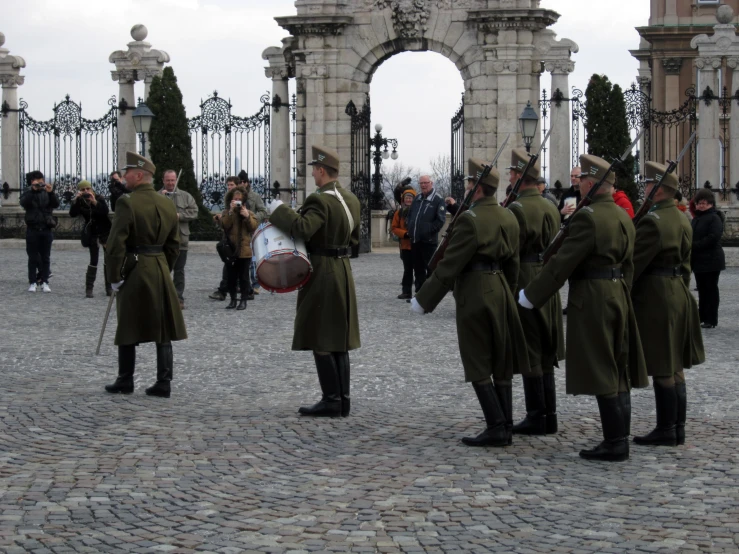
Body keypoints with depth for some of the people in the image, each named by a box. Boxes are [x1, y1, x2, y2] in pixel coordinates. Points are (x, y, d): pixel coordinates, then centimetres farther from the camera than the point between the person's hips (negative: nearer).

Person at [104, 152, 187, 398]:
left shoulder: (127, 203, -13)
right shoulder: (168, 205, 7)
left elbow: (116, 244, -16)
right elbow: (173, 244, 12)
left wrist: (115, 277, -8)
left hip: (134, 271, -5)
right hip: (161, 270, 5)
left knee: (128, 329, 7)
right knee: (163, 331, 6)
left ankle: (125, 381, 16)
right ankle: (164, 383, 5)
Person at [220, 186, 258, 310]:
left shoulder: (249, 213, 8)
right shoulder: (226, 213, 5)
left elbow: (254, 227, -4)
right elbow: (225, 225, -13)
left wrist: (247, 216, -17)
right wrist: (231, 211, -20)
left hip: (244, 250, 0)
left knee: (243, 277, 1)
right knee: (231, 277, 6)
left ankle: (243, 300, 5)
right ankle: (233, 300, 13)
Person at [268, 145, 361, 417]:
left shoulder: (320, 201, -18)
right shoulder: (351, 200, 10)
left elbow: (303, 227, -32)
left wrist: (279, 210, -19)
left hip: (322, 275, -9)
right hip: (343, 271, 9)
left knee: (320, 340, -3)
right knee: (338, 340, 12)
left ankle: (331, 400, -4)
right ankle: (343, 399, 13)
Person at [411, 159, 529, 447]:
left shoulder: (471, 219, -17)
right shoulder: (508, 217, 8)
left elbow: (449, 265, -17)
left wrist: (423, 300, -11)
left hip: (475, 294, -8)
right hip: (501, 292, 8)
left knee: (478, 366, -2)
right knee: (501, 364, 11)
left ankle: (496, 427, -6)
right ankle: (505, 427, 13)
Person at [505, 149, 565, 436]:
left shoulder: (517, 208, -16)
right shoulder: (550, 207, 10)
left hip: (524, 285, -8)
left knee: (529, 354, -2)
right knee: (546, 353, 14)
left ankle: (536, 417, 2)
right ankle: (549, 415, 18)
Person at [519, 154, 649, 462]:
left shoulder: (588, 217, -17)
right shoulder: (623, 217, 11)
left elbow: (563, 262, -17)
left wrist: (531, 295, -9)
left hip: (592, 300, -9)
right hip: (619, 296, 9)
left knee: (601, 374, -5)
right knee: (618, 372, 12)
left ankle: (614, 443, -3)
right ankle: (620, 438, 17)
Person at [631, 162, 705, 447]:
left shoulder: (653, 221, -18)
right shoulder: (682, 220, 11)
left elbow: (634, 263, -19)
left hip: (655, 298, -9)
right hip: (678, 295, 9)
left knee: (662, 369, -3)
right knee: (675, 366, 13)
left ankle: (666, 430, 1)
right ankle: (677, 428, 17)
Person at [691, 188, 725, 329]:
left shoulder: (714, 218, -10)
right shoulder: (696, 219, 16)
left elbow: (713, 238, -22)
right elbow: (692, 236, 21)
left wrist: (694, 245, -22)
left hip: (711, 260, -8)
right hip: (699, 260, 8)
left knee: (711, 290, -3)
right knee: (702, 289, 14)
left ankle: (711, 319, 0)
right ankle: (702, 316, 21)